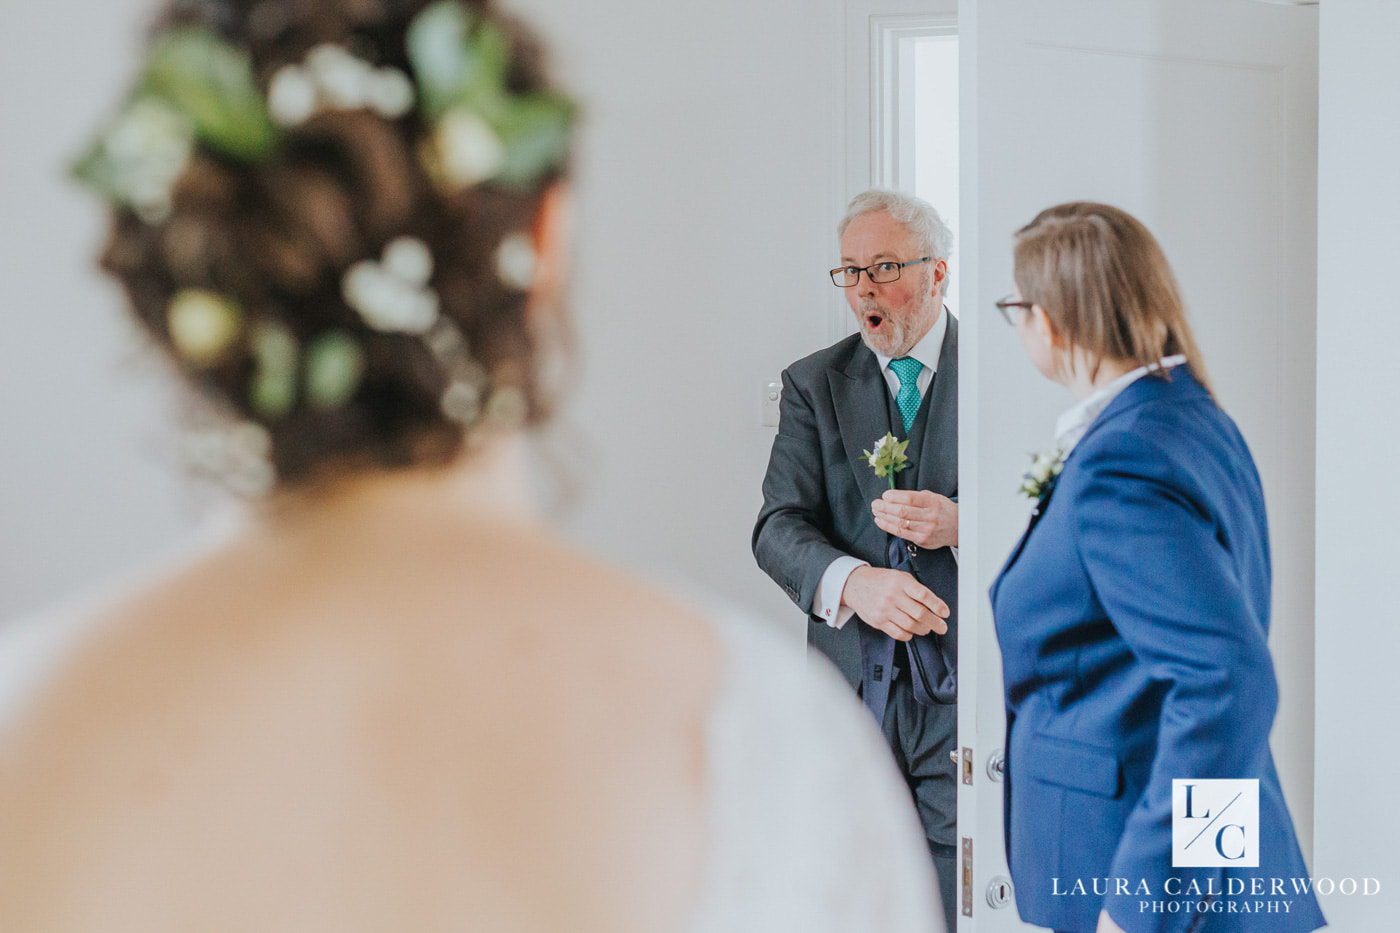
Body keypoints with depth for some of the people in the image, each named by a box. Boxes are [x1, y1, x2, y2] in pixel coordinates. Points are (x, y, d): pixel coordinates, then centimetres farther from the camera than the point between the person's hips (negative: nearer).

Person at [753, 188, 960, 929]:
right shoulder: (814, 383, 10)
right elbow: (779, 526, 0)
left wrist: (960, 524, -17)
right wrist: (854, 581, -20)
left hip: (967, 688, -2)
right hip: (854, 688, 2)